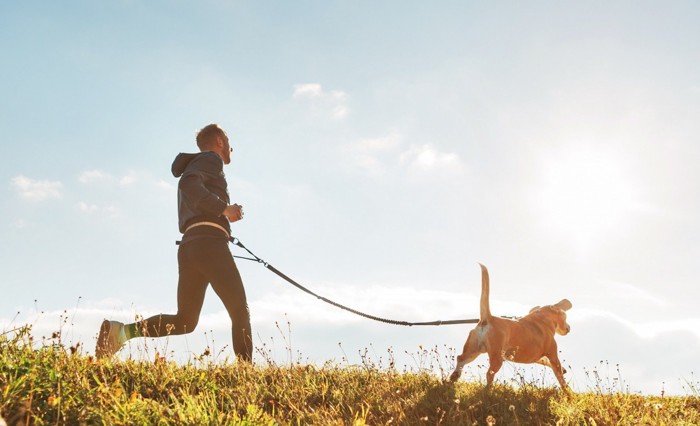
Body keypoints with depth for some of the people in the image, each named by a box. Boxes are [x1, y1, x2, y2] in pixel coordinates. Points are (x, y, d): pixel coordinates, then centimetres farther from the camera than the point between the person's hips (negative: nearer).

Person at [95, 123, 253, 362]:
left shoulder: (194, 166, 33)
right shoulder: (211, 159, 6)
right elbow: (188, 184, -16)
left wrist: (225, 213, 22)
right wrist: (224, 208, -15)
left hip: (188, 246, 8)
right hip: (209, 243, -8)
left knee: (185, 321, 3)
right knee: (240, 311, -6)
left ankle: (121, 330, -11)